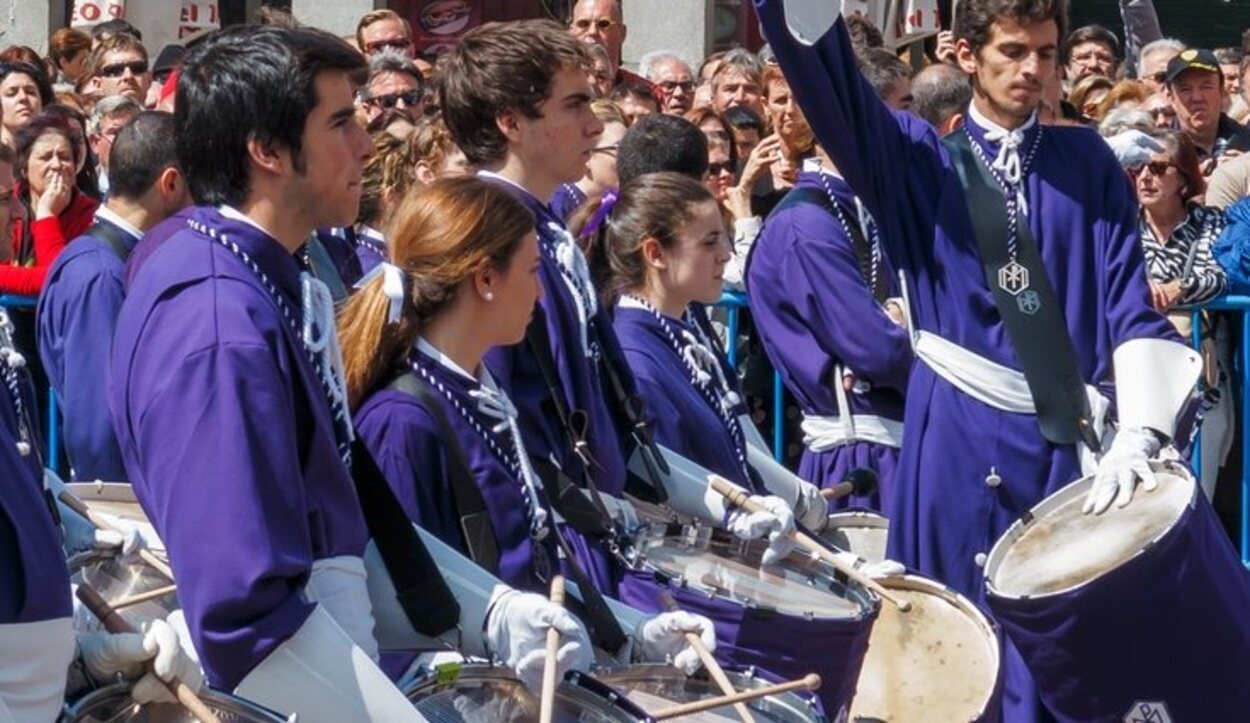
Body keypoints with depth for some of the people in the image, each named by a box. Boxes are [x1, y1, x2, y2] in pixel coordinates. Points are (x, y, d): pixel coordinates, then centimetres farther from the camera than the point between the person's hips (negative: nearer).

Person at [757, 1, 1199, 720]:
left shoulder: (1089, 163, 8)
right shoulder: (919, 155, 7)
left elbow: (1130, 304, 1)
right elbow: (830, 81, -9)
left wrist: (1140, 434, -13)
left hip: (1061, 438, 1)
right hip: (953, 435, 0)